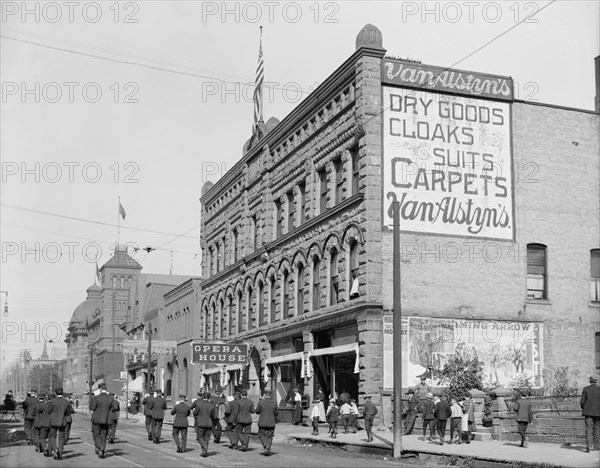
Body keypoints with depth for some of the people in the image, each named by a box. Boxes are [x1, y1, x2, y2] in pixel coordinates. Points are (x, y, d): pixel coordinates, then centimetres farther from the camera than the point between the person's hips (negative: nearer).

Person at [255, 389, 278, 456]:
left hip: (262, 423, -2)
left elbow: (257, 412, 0)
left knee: (262, 435, 13)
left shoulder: (261, 402, -9)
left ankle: (266, 445, -13)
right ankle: (268, 451, 8)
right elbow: (276, 413, 1)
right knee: (269, 437, 14)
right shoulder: (274, 402, -4)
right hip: (271, 423, 2)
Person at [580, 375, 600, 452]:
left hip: (588, 411, -1)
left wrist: (583, 408, 14)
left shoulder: (585, 389, -3)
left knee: (588, 428, -3)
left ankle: (588, 445, -17)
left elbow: (582, 401, -4)